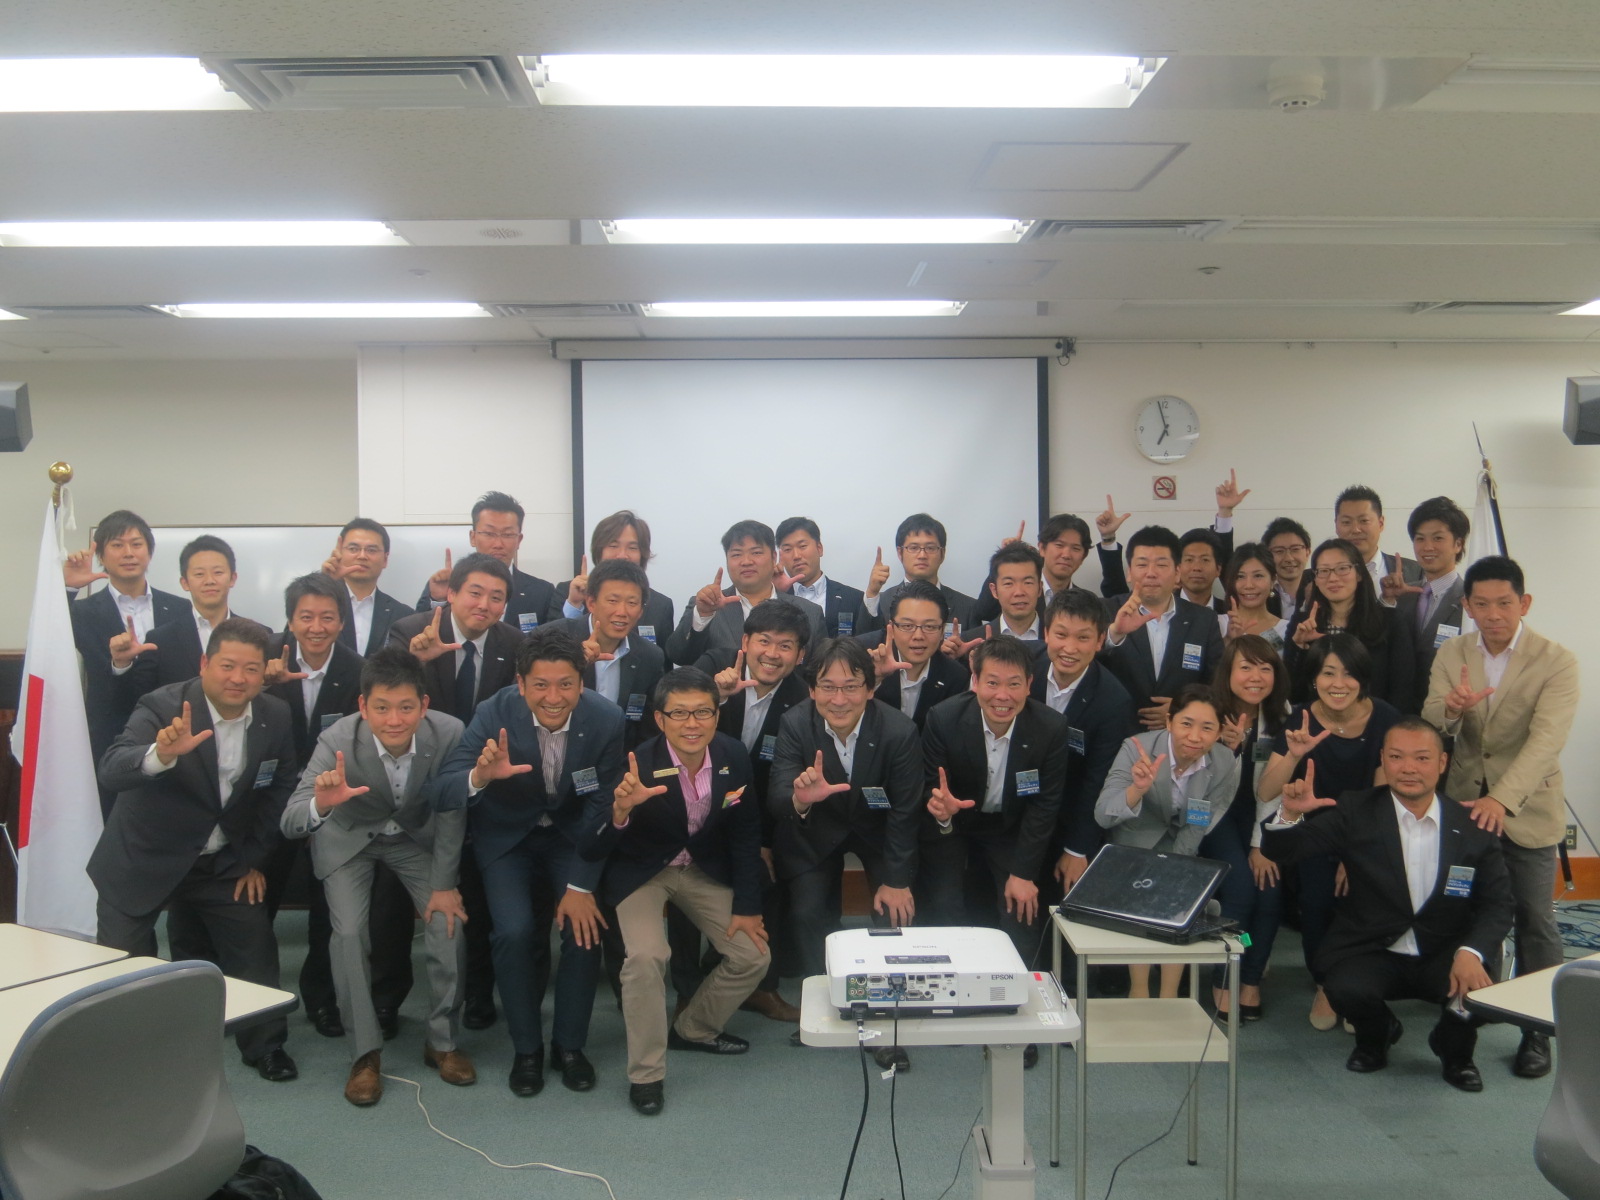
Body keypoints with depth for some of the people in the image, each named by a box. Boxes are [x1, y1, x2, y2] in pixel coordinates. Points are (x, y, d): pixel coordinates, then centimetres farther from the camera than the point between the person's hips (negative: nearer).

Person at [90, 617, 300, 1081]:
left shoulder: (275, 717, -8)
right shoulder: (162, 706, -23)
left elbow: (278, 789, 5)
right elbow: (111, 771, -38)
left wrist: (254, 859, 2)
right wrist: (162, 753, -58)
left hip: (222, 862, 4)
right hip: (143, 859, -4)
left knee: (256, 945, 4)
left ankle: (265, 1045, 25)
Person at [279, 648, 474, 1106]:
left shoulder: (449, 734, -31)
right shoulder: (338, 740, -35)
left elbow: (451, 811, -16)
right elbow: (290, 823, -38)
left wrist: (445, 884, -12)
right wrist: (321, 803, -60)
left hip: (416, 836, 1)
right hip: (349, 838, -1)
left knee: (450, 923, -12)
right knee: (349, 932, -17)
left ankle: (442, 1041, 8)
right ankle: (365, 1052, 1)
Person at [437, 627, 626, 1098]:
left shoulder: (606, 719, -23)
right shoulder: (495, 714, -26)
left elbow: (603, 808, -13)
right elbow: (442, 791, -29)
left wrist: (582, 886, -16)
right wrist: (481, 775, -51)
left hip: (572, 835, 1)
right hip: (507, 835, -1)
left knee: (586, 927, -16)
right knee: (515, 931, -19)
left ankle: (569, 1044, 8)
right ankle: (526, 1049, 4)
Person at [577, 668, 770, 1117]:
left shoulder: (734, 757, -18)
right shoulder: (637, 766, -30)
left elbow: (745, 833, -2)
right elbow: (591, 851, -30)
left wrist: (746, 906, -2)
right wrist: (620, 808, -50)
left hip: (705, 868, 4)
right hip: (641, 871, -4)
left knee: (752, 955, -1)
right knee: (646, 956, -25)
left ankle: (693, 1029, 26)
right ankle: (646, 1074, -4)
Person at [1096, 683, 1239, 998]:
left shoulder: (1225, 765, -19)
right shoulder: (1137, 749, -26)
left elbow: (1197, 831, -12)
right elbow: (1102, 816, -33)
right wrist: (1138, 788, -51)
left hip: (1181, 845, 2)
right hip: (1134, 842, -2)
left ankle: (1168, 995, -5)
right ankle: (1139, 990, -10)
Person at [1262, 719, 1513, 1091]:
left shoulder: (1473, 826, -3)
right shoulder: (1356, 813, -7)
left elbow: (1497, 904, -4)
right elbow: (1281, 852, -11)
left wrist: (1471, 952, -23)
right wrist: (1291, 815, -34)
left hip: (1445, 957, 1)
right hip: (1370, 953, -1)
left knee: (1483, 989, -29)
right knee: (1347, 989, -31)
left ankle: (1454, 1050, 11)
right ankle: (1376, 1036, 10)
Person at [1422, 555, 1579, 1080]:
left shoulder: (1557, 661, -13)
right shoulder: (1450, 654, 0)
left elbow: (1546, 741, -24)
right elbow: (1430, 725, -8)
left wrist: (1502, 799, -37)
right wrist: (1450, 708, -33)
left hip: (1527, 810, -3)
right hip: (1464, 802, 3)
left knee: (1534, 920, 4)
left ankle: (1537, 1030, 17)